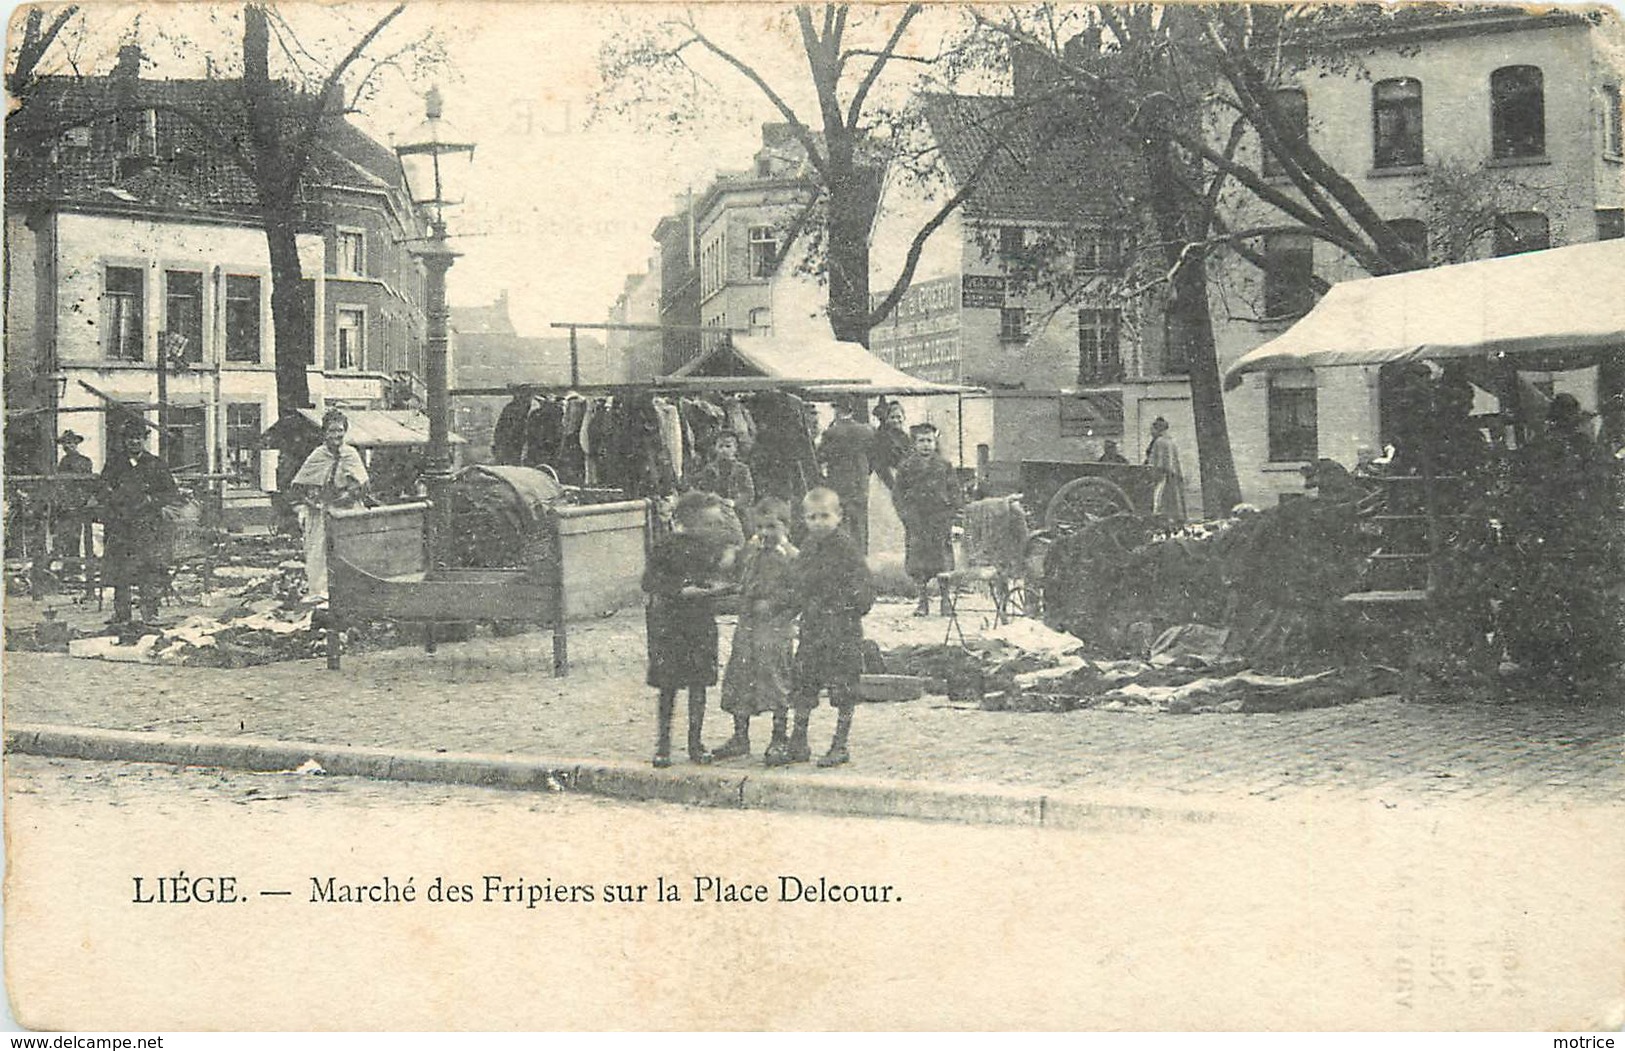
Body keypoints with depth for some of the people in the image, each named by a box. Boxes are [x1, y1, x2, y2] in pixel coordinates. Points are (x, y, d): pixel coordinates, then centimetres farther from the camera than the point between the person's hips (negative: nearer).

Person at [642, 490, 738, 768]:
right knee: (668, 686, 0)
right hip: (669, 622, -4)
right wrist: (681, 591, -22)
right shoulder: (667, 546, -11)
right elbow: (649, 581, -13)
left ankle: (696, 743, 16)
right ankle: (662, 745, 10)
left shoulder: (712, 545, 3)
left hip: (702, 622, 4)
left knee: (699, 684, 5)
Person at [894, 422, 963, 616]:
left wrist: (951, 513, -4)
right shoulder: (906, 467, 5)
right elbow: (897, 493, 7)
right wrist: (905, 513, -5)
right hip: (917, 520, 0)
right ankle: (924, 601, 11)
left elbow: (955, 492, 7)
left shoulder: (944, 466, 6)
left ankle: (945, 600, 10)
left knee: (943, 560, -1)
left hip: (940, 519, 0)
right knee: (918, 562, 0)